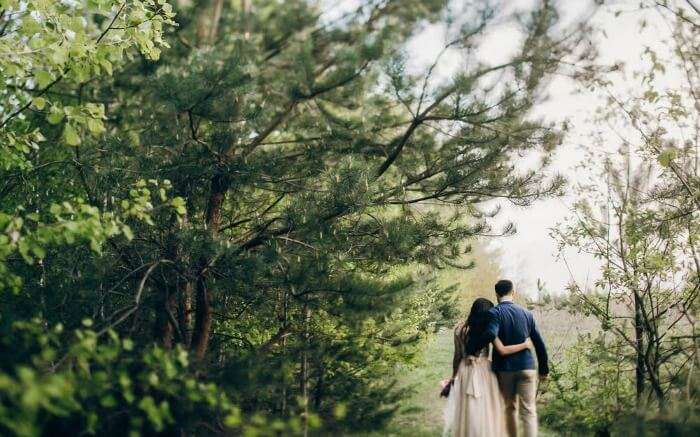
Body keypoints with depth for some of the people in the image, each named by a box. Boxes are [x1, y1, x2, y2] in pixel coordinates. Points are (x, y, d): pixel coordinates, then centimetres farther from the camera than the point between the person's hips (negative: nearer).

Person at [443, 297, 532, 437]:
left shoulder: (460, 329, -1)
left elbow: (457, 356, 3)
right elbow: (502, 351, -13)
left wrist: (454, 377, 13)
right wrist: (525, 345, -3)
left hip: (465, 372, 3)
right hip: (483, 372, -3)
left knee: (468, 411, 10)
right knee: (486, 410, 8)